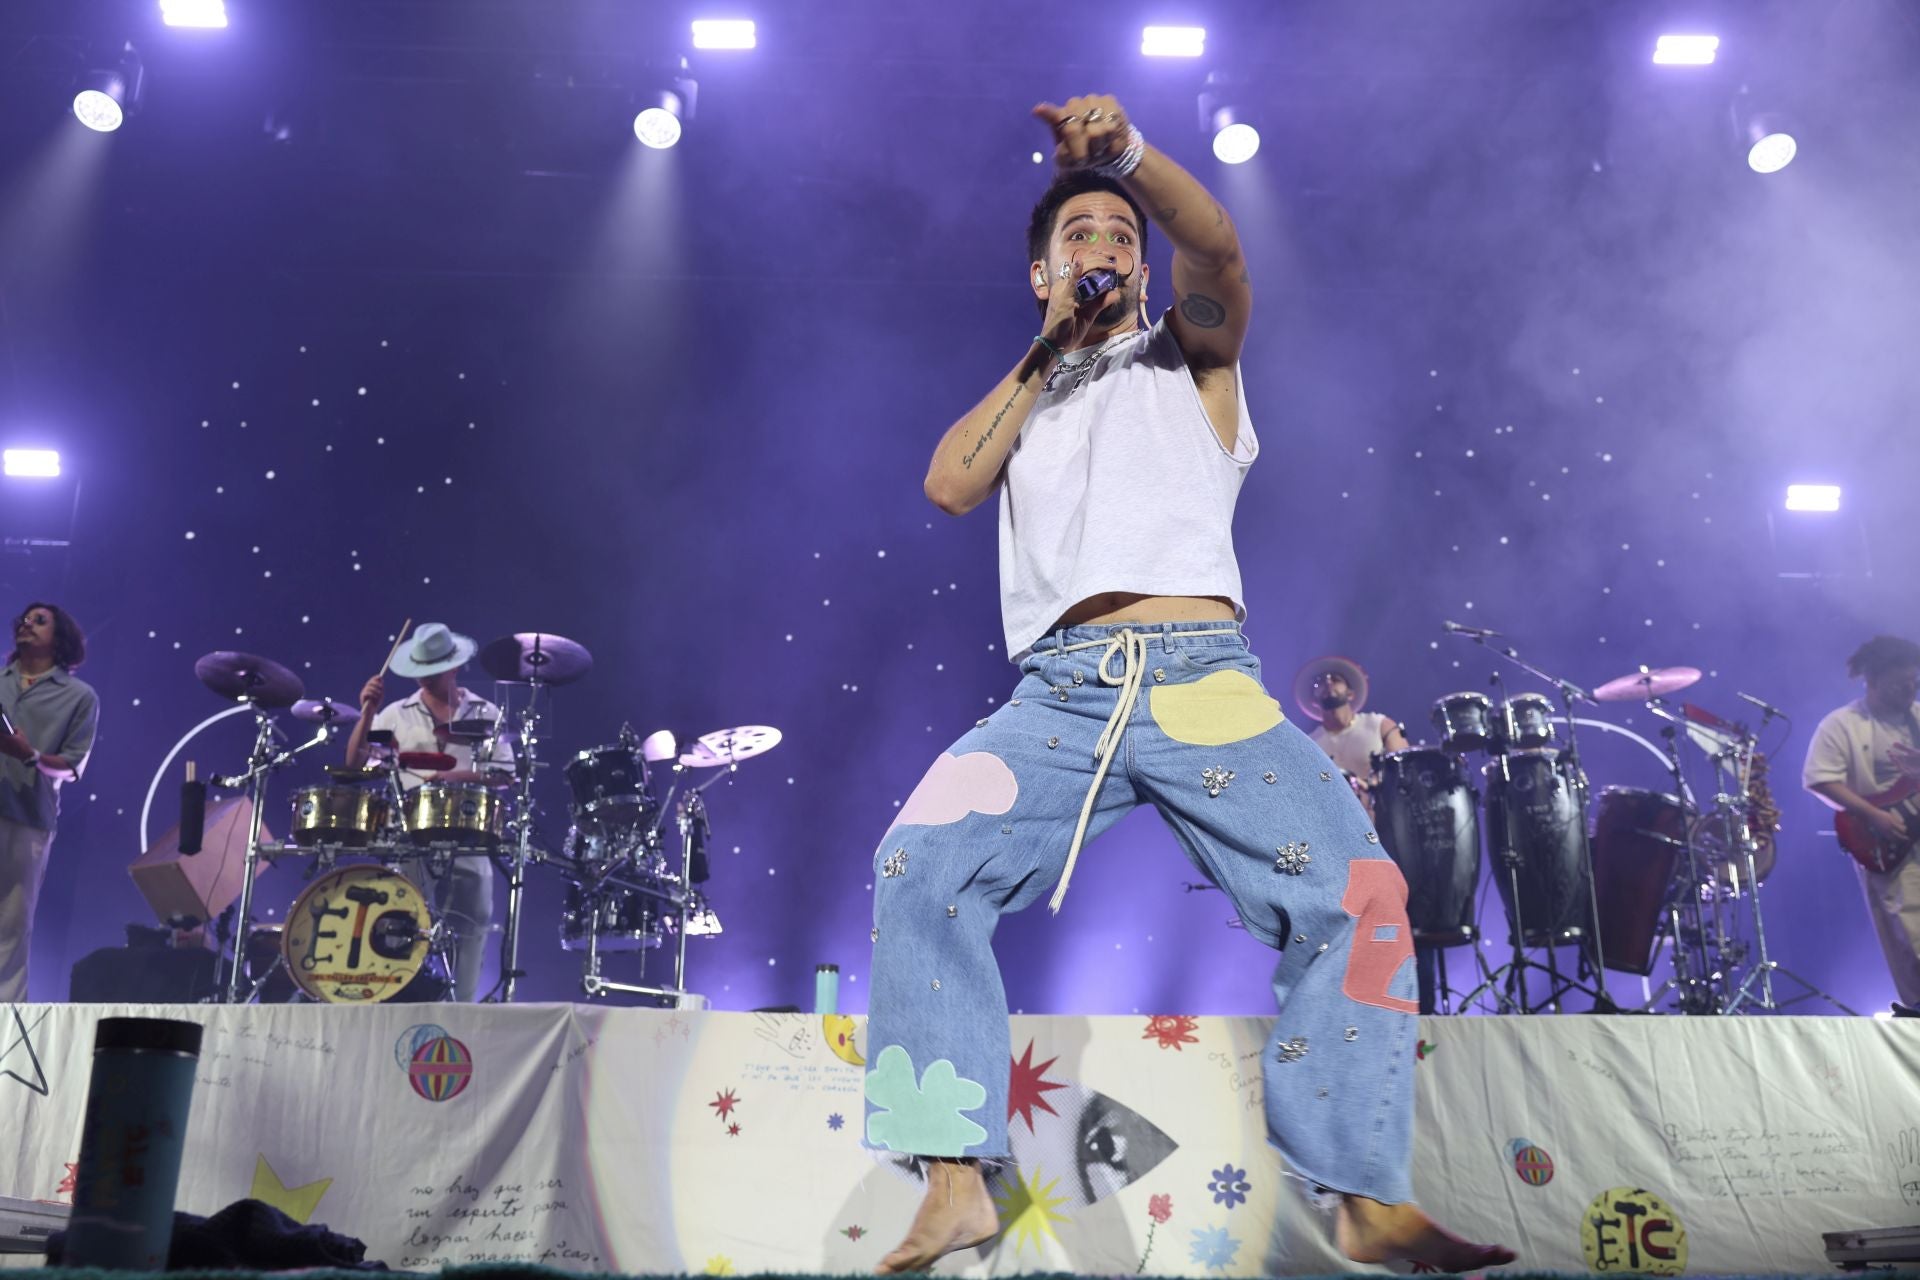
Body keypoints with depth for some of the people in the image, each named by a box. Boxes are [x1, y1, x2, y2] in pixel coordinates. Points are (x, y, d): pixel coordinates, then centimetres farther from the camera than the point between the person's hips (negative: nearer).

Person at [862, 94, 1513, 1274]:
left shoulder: (1190, 359, 21)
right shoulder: (1020, 396, 27)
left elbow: (1218, 251, -1)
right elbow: (949, 486, 7)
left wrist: (1132, 152, -17)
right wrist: (1047, 351, 8)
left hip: (1202, 681, -1)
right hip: (1058, 692, 1)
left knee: (1357, 893, -17)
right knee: (919, 864, -21)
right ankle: (958, 1183, -18)